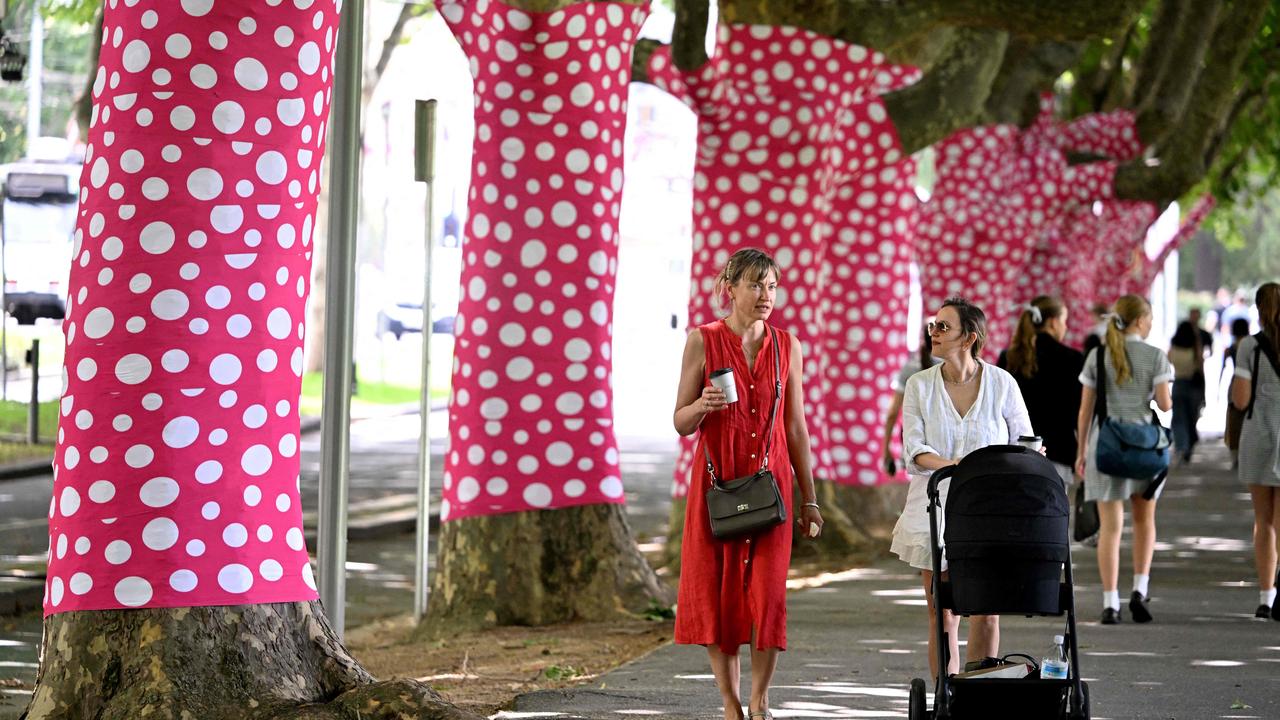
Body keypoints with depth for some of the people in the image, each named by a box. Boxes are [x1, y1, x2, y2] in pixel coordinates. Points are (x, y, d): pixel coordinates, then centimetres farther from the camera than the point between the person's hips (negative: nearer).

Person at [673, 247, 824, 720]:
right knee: (717, 591, 0)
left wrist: (809, 499, 9)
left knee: (769, 592, -7)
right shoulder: (703, 341, -1)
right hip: (717, 481, -1)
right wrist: (703, 406, -22)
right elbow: (681, 423, 1)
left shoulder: (786, 346, 7)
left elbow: (796, 427, 11)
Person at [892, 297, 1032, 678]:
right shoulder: (920, 385, 4)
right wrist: (949, 466, -25)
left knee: (985, 613, -3)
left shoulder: (1002, 384, 1)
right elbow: (913, 447, -5)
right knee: (942, 615, 2)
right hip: (935, 507, 1)